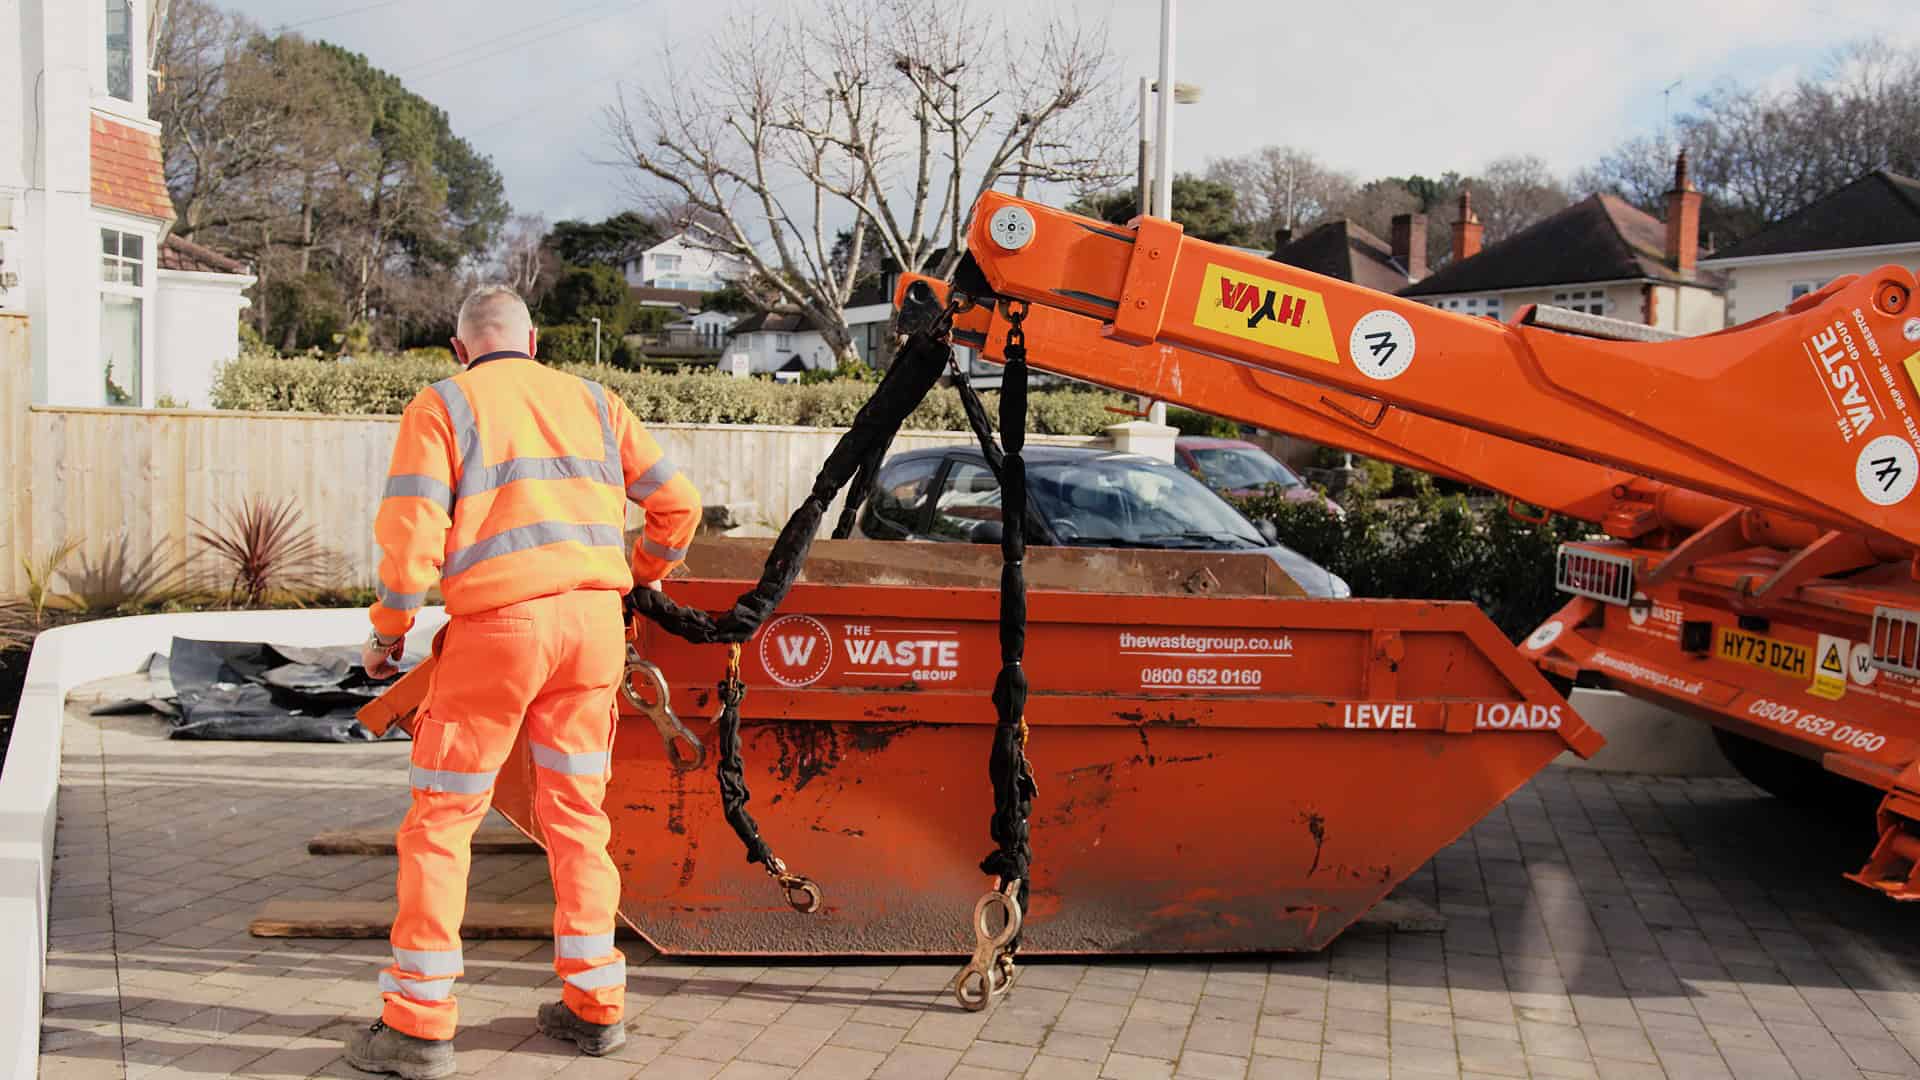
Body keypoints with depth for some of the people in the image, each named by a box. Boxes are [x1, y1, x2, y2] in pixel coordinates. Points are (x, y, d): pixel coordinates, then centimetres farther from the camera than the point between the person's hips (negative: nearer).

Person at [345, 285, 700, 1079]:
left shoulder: (441, 405, 5)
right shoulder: (590, 401, 16)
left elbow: (411, 534, -6)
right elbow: (677, 502, 16)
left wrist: (387, 633, 7)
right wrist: (648, 573, 34)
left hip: (497, 625, -4)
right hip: (594, 620, 4)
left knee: (442, 820, 5)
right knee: (577, 813, 14)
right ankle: (594, 1005, 19)